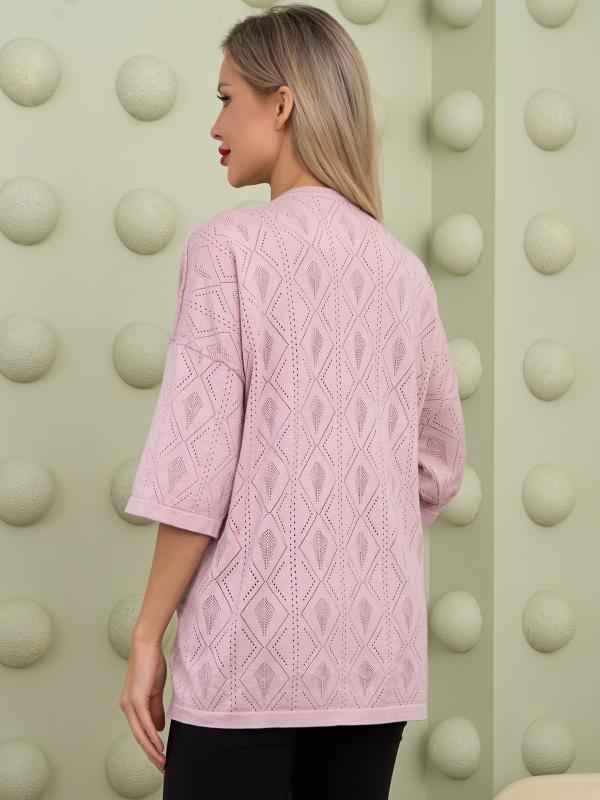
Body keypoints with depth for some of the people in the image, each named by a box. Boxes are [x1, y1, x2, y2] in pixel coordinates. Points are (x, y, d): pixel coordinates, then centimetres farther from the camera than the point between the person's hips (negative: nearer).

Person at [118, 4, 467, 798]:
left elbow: (197, 459, -12)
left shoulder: (231, 242, -8)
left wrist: (147, 632, -5)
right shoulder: (404, 268, 8)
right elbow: (439, 464, 14)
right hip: (377, 644, 6)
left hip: (254, 640, -5)